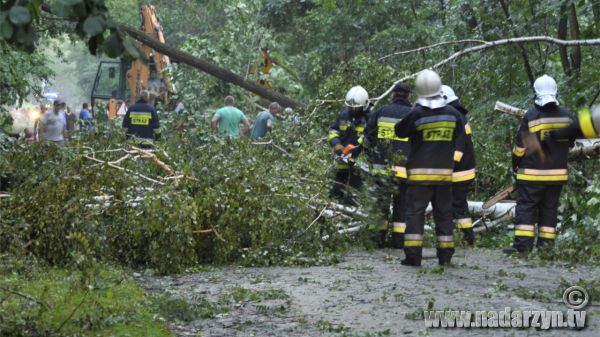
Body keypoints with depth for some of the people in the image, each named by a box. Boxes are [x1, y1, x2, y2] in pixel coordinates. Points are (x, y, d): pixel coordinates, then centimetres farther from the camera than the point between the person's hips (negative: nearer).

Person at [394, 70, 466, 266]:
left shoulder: (416, 114, -11)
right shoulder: (453, 114, 3)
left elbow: (400, 132, 4)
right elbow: (459, 143, 10)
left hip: (420, 171, -3)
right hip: (445, 172, 3)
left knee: (415, 211, -1)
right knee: (444, 213, 11)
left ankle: (413, 255, -7)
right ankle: (445, 255, 12)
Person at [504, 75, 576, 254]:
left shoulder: (530, 117, -13)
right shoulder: (568, 117, 1)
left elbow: (519, 147, -7)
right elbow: (570, 143, 14)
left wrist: (515, 167, 7)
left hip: (532, 173, -4)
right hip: (558, 173, 4)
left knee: (526, 207, 0)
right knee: (549, 209, 11)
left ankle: (522, 244, -7)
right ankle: (545, 244, 11)